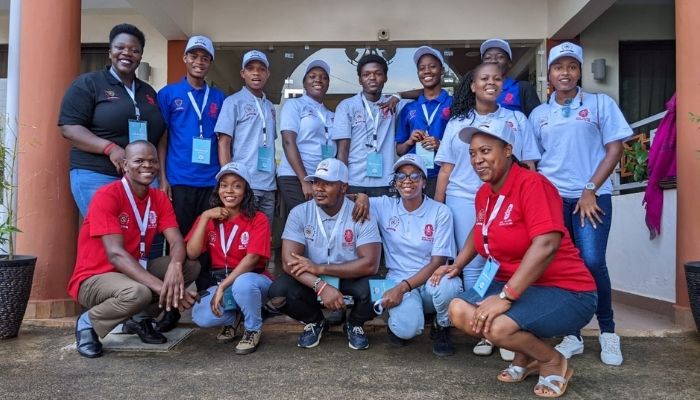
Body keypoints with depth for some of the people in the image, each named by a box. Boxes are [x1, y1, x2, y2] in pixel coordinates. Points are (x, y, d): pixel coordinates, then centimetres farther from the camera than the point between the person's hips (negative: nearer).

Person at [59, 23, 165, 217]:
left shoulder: (149, 92, 19)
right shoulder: (88, 84, 3)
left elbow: (158, 135, 23)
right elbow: (69, 127, -6)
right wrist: (110, 148, -19)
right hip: (97, 177, -4)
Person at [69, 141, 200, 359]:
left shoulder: (159, 198, 1)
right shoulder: (107, 195, -19)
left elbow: (177, 242, -9)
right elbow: (115, 254, -28)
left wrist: (175, 267, -34)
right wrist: (162, 287, -36)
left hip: (133, 273, 7)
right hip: (93, 279, -7)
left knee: (191, 266, -11)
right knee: (138, 293, -38)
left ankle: (141, 318, 7)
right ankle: (88, 323, -4)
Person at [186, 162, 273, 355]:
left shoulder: (258, 219, -10)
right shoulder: (208, 218, 2)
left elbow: (252, 258, -22)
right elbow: (191, 254, -10)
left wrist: (223, 287, -28)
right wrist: (205, 217, -16)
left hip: (253, 280, -3)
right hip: (220, 282, 3)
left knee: (243, 284, -39)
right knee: (201, 317, -26)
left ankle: (253, 329, -8)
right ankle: (232, 318, 10)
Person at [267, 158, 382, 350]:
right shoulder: (299, 213, -10)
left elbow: (370, 264, -23)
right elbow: (289, 261, -18)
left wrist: (319, 268, -25)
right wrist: (321, 286, -35)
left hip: (351, 282, -1)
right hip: (312, 283, 1)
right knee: (278, 292, -26)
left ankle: (354, 323, 6)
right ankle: (315, 321, 8)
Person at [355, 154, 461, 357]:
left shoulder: (441, 212, -5)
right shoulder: (384, 206, 1)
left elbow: (438, 262, -8)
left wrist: (402, 287, -18)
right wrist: (361, 198, -17)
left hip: (431, 281, 1)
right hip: (398, 281, 0)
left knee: (449, 285, -36)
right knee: (407, 328, -31)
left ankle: (441, 328, -2)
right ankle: (399, 323, 9)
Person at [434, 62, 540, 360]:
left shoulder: (517, 120, 13)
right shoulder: (458, 122, 14)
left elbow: (529, 166, 10)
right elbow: (446, 169, 11)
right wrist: (437, 207, 4)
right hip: (463, 201, 1)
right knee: (472, 266, 0)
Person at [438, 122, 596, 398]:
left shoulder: (532, 184, -19)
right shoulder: (483, 193, 6)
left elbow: (546, 245, -31)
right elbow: (481, 231, 27)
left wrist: (506, 297, -33)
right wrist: (457, 265, 16)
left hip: (563, 291, -8)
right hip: (508, 284, 8)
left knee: (498, 326, -30)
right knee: (459, 312, -9)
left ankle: (554, 363, 3)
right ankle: (526, 357, 12)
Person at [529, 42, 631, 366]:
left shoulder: (601, 104, 4)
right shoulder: (538, 115, 12)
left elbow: (614, 149, -1)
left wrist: (590, 190, -9)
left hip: (592, 196, -2)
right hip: (551, 199, 3)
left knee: (592, 262, -12)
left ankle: (607, 331, 10)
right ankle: (572, 334, 14)